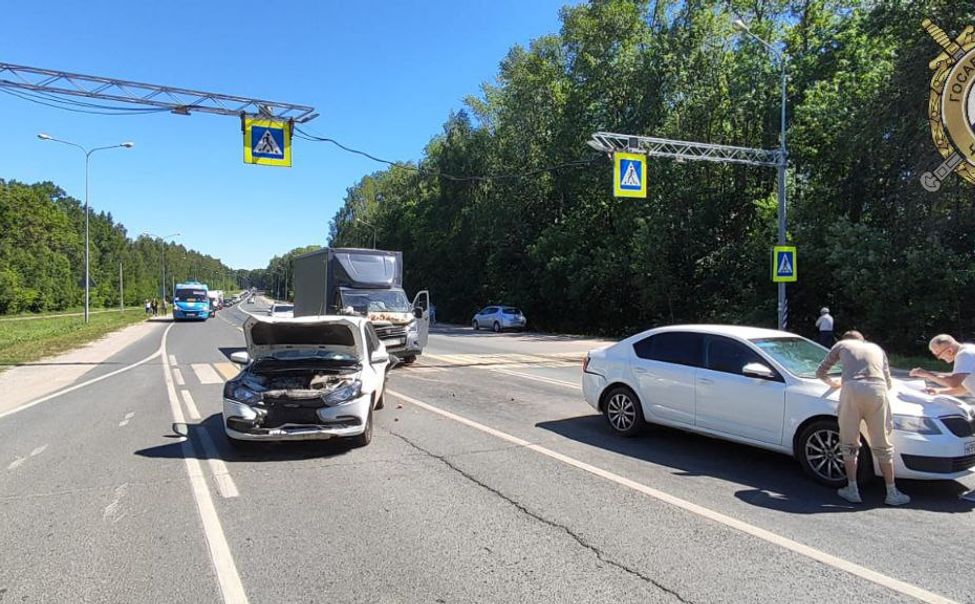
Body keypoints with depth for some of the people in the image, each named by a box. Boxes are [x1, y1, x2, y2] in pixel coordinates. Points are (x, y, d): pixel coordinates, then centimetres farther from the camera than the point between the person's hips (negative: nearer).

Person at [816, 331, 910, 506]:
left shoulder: (841, 345, 28)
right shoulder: (877, 348, 34)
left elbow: (820, 372, 30)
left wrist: (833, 383, 47)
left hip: (852, 388, -2)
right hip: (878, 390, 2)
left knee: (849, 443, 9)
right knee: (882, 445, 10)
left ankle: (852, 490, 10)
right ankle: (892, 493, 14)